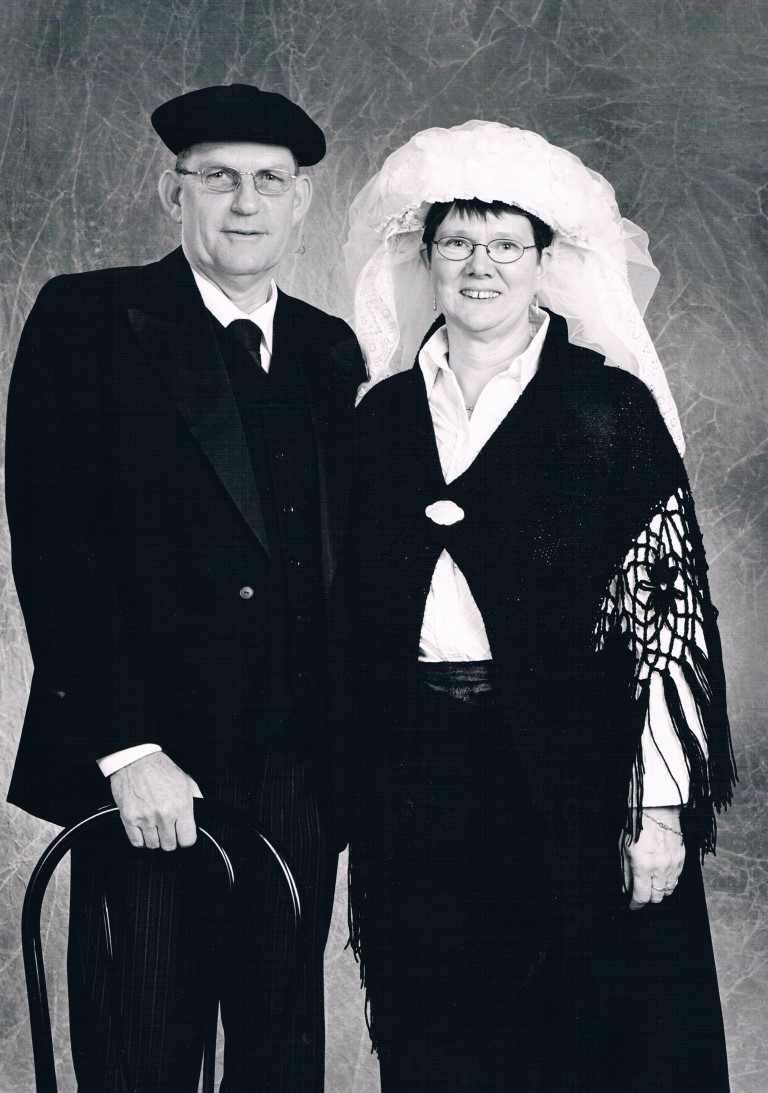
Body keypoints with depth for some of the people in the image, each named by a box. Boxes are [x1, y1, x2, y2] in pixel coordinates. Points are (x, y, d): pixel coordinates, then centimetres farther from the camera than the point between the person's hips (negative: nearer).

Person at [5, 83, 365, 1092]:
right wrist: (125, 749, -16)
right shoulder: (88, 319, -2)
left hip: (300, 782, 4)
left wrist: (350, 744, 2)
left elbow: (342, 553, 12)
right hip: (147, 777, -4)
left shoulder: (331, 350, 13)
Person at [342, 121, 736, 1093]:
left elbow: (667, 606, -6)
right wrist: (350, 788, 8)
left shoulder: (611, 405, -2)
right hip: (413, 786, 4)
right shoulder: (382, 413, 9)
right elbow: (354, 605, 12)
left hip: (570, 779, -3)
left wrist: (660, 807, -11)